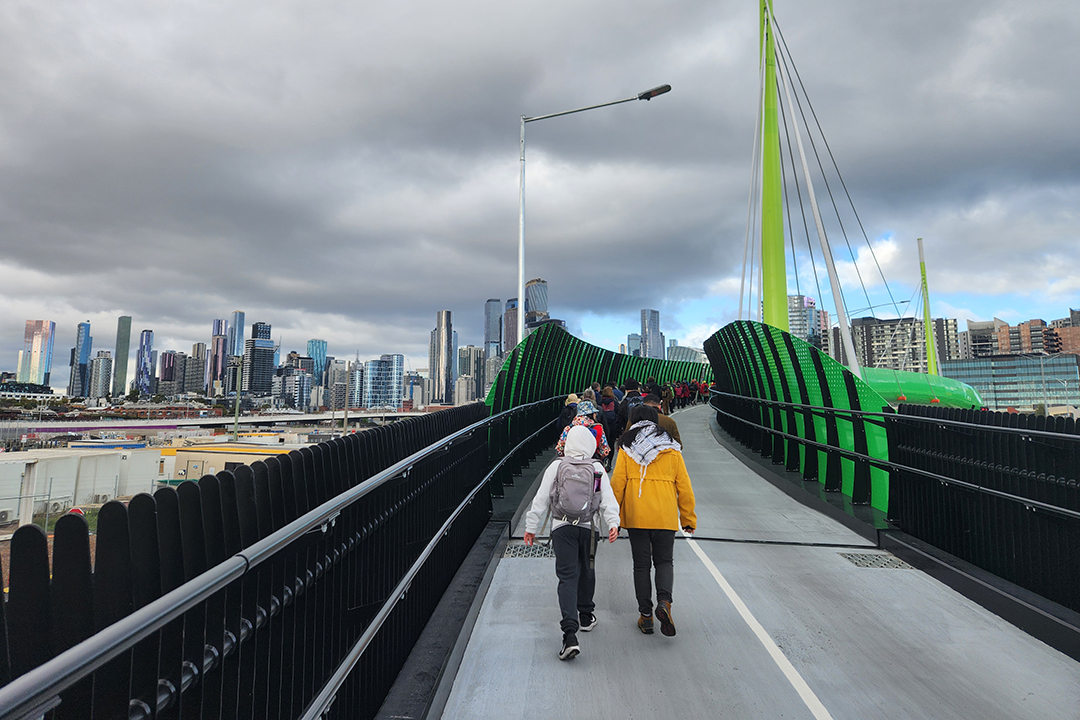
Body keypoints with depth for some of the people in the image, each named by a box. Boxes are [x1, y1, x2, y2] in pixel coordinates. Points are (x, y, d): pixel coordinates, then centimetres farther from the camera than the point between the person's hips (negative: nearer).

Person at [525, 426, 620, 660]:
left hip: (562, 527, -2)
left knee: (567, 577, -5)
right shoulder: (598, 470, 3)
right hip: (589, 527, 2)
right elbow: (608, 500, -6)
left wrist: (531, 527, 5)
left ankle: (570, 634, -17)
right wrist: (613, 523, -8)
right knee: (586, 572, 21)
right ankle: (586, 617, 39)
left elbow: (541, 499, -1)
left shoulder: (556, 467, -2)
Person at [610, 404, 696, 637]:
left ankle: (646, 616, 12)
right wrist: (688, 518, 13)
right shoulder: (671, 450, 4)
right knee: (664, 561, 15)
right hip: (665, 517, 1)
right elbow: (684, 486, 5)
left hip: (636, 517, 0)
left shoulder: (626, 449, 1)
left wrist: (614, 514, 7)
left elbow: (617, 483, -2)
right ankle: (664, 602, -8)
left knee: (641, 565, 10)